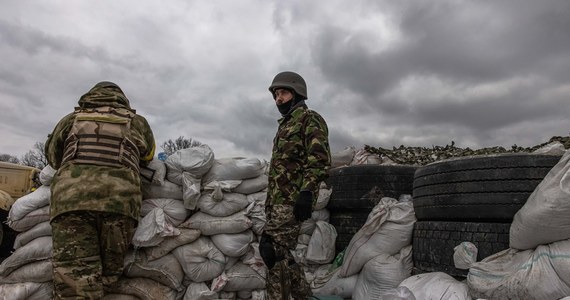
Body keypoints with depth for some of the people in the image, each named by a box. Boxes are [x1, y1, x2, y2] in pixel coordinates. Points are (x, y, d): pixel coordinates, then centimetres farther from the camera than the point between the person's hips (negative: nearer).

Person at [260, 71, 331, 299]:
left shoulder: (310, 119, -4)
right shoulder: (285, 124, 24)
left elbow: (319, 160, -15)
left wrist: (306, 192, -24)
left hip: (292, 200, -9)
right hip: (278, 199, 9)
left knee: (273, 250, -11)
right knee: (280, 252, 12)